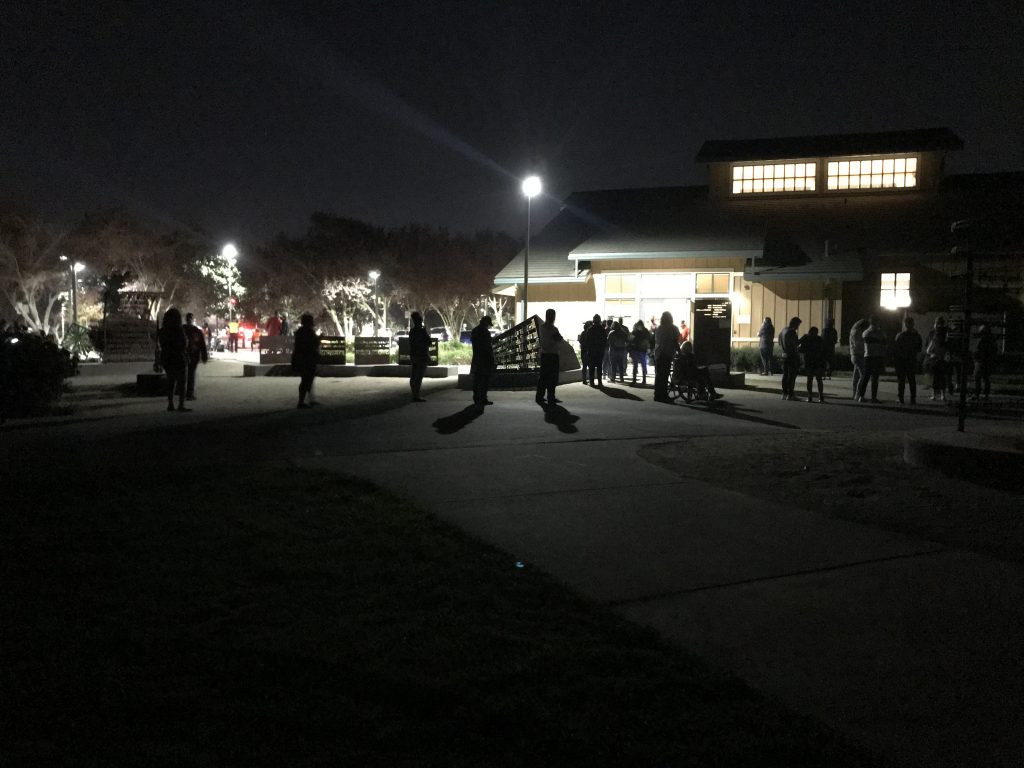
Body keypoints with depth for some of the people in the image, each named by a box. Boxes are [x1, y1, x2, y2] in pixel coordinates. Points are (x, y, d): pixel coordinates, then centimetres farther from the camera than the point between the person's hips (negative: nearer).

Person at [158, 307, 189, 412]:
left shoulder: (162, 331, 4)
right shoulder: (179, 330, -15)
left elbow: (161, 344, 12)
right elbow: (184, 345, -15)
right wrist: (187, 341, 5)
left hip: (166, 359, 6)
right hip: (178, 359, -6)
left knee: (170, 382, 15)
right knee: (181, 382, 1)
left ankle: (170, 404, 14)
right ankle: (181, 404, -5)